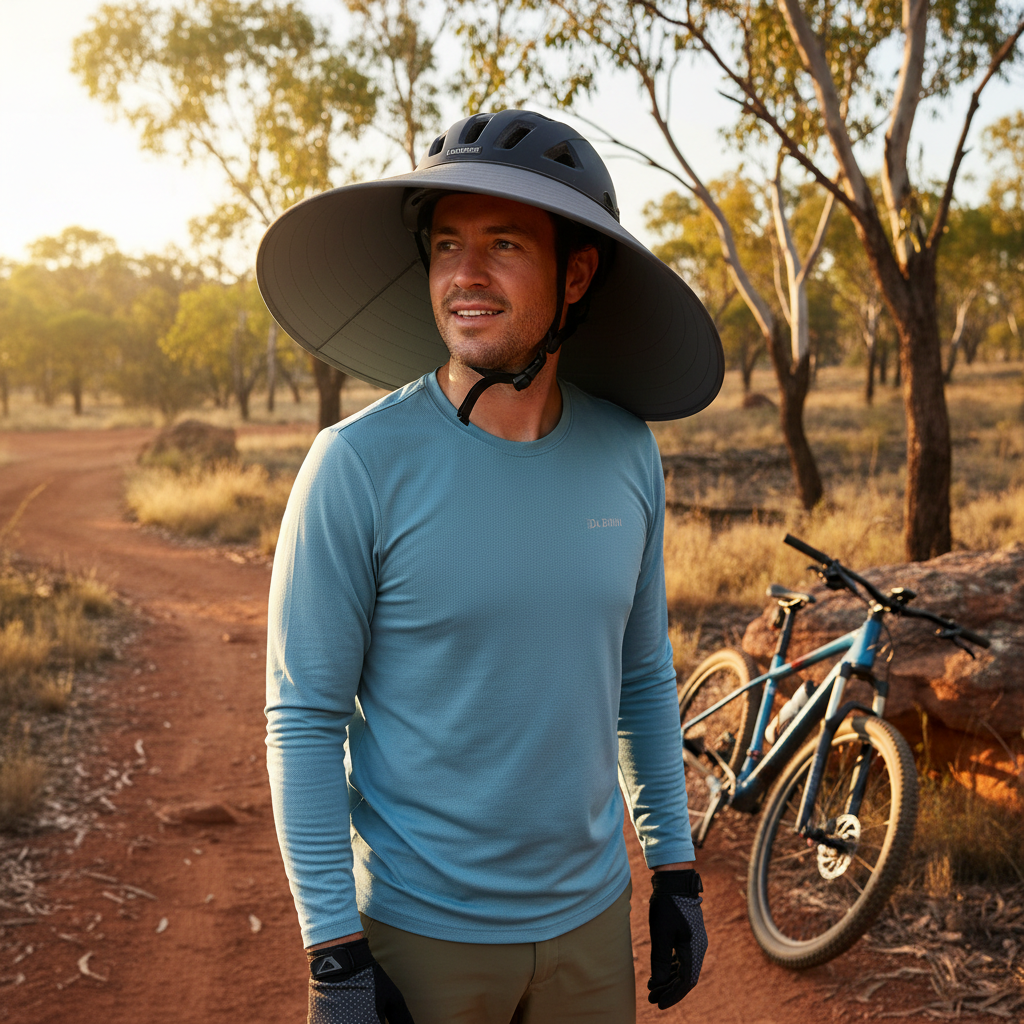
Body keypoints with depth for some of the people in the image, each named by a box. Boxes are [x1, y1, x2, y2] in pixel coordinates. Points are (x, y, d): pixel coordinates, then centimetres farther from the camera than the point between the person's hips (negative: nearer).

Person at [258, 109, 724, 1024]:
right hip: (422, 930, -4)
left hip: (590, 914, 4)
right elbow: (304, 718, -12)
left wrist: (676, 870, 9)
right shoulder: (359, 465, -16)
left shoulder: (625, 452, -3)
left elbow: (643, 674, 7)